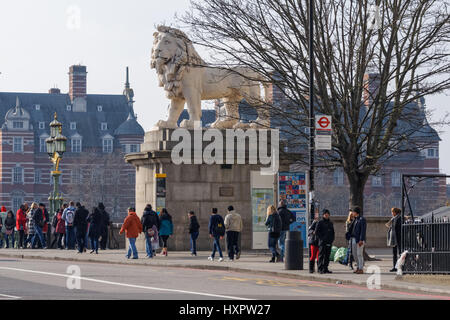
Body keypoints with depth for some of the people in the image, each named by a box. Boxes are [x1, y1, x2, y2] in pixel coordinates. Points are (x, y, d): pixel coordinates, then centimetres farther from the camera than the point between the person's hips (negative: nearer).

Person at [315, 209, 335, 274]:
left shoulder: (330, 223, 18)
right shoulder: (320, 222, 0)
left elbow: (333, 232, 23)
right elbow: (317, 232, -5)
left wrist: (332, 239, 8)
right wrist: (321, 239, -12)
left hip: (329, 242, 6)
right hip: (322, 242, -6)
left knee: (327, 256, 5)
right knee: (321, 255, -8)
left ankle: (325, 268, 10)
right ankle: (320, 269, -8)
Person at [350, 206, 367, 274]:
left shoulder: (362, 219, -10)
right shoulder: (356, 219, 16)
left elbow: (363, 230, -16)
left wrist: (361, 240, -22)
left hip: (359, 240, -9)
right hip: (354, 239, 9)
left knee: (359, 254, -6)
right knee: (354, 254, 12)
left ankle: (361, 269, -2)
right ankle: (358, 267, 23)